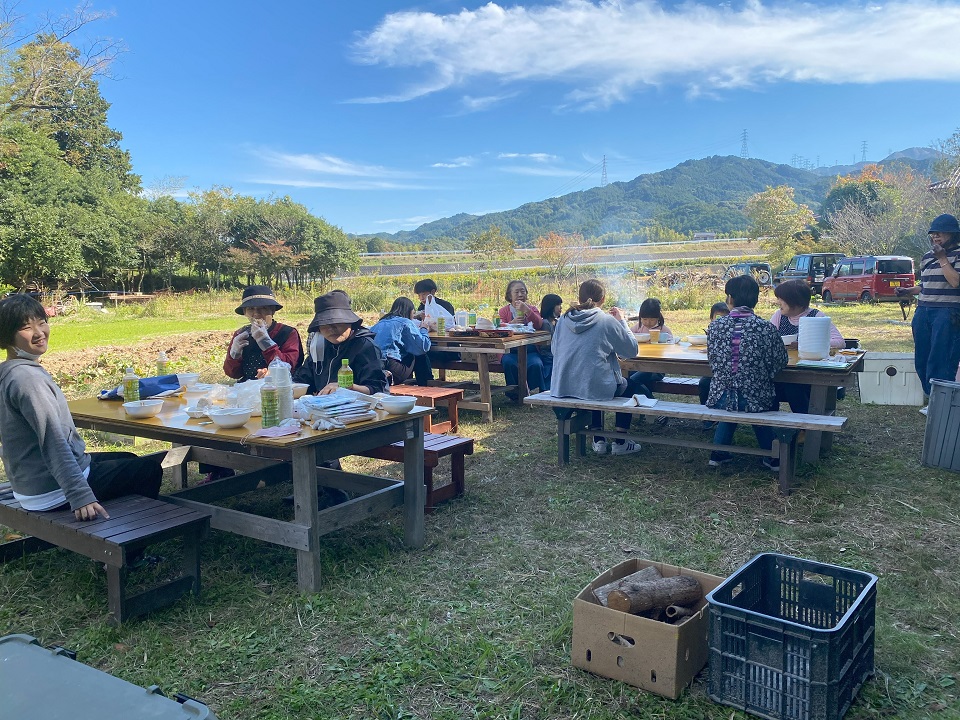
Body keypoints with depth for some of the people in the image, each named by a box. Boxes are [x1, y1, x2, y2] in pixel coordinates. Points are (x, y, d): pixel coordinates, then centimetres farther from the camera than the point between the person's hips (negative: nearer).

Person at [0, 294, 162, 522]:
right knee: (150, 468, 2)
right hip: (53, 491, -10)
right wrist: (80, 496, -35)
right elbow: (53, 441, -32)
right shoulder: (26, 378, -25)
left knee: (129, 460, 27)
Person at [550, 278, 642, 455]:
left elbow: (554, 349, 14)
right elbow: (632, 350, -2)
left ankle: (599, 440, 35)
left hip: (562, 387, 5)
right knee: (629, 386, 27)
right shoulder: (607, 321, -10)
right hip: (596, 386, -4)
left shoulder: (564, 319, 2)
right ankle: (620, 442, 27)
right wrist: (622, 321, 9)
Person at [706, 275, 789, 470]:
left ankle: (719, 452, 30)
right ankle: (772, 457, 32)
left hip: (720, 399, 2)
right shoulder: (766, 328, -11)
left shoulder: (715, 326, -6)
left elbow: (712, 360, 4)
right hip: (755, 399, -1)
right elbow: (781, 362, 0)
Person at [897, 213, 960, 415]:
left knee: (941, 360, -9)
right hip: (923, 311, 7)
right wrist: (908, 291, 10)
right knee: (922, 360, 8)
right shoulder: (927, 256, 16)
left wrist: (942, 258, -15)